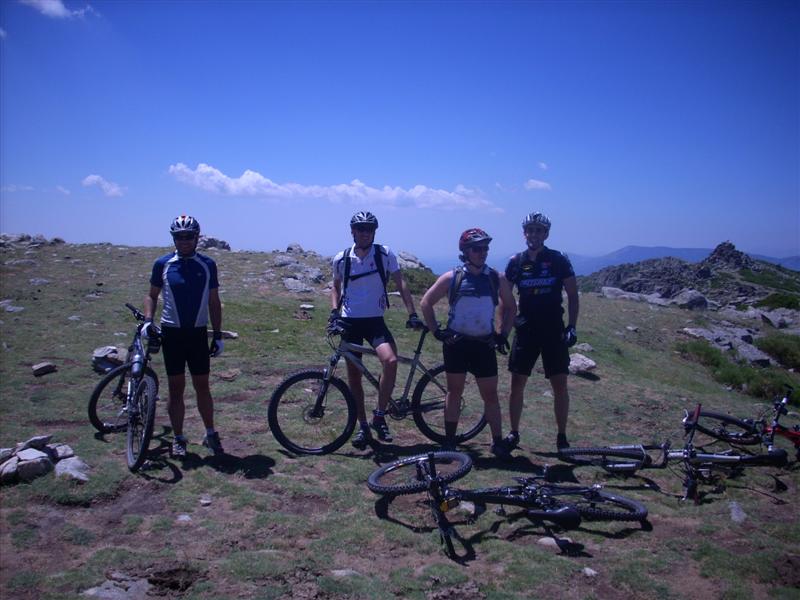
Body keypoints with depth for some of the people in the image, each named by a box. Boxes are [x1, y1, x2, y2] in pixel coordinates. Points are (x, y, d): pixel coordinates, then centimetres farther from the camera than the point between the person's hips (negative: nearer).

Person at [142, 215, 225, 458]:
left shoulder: (207, 265, 1)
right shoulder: (163, 264, 0)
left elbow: (214, 302, 5)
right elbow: (152, 295, 8)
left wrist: (218, 335, 2)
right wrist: (148, 320, -9)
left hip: (198, 333, 0)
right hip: (172, 333, 0)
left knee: (202, 386, 7)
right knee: (176, 388, 6)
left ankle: (210, 434, 20)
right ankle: (178, 439, 16)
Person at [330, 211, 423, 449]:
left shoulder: (385, 254, -4)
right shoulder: (341, 259, 1)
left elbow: (400, 284, -3)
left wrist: (412, 314, -12)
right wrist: (334, 311, -1)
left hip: (375, 321, -1)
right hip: (349, 322, 2)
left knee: (391, 360, -26)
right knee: (354, 375, 5)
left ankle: (379, 416, -9)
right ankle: (363, 427, 20)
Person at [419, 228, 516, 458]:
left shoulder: (497, 278, 0)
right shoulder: (451, 278, -5)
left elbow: (510, 306, 14)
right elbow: (426, 303, 3)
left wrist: (503, 334, 6)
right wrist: (436, 331, -3)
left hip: (484, 345, 1)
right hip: (456, 343, -1)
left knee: (490, 394, 4)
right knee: (454, 391, 9)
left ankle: (498, 442, 14)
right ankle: (449, 441, 19)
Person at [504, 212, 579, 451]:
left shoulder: (558, 260, -3)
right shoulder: (516, 261, 2)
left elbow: (572, 295, 1)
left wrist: (572, 326, -7)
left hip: (554, 330, -1)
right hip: (526, 330, 1)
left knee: (560, 384, 1)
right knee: (517, 383, 2)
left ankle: (562, 436, 15)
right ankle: (513, 433, 16)